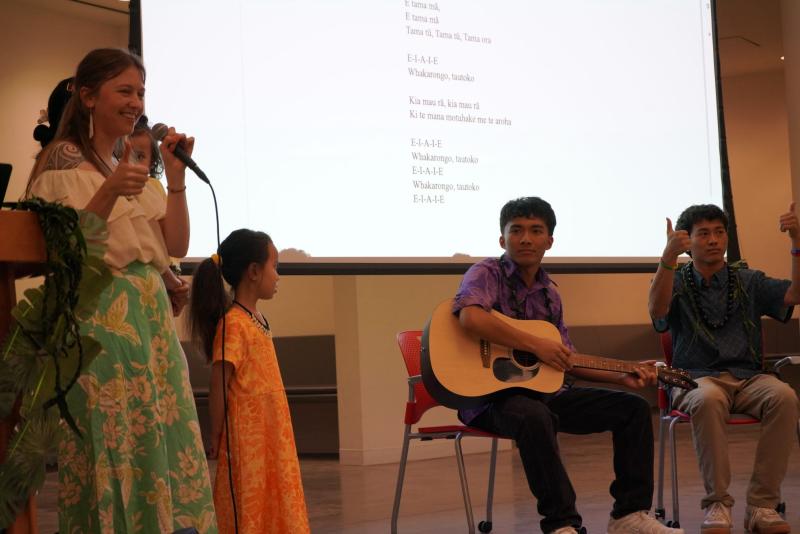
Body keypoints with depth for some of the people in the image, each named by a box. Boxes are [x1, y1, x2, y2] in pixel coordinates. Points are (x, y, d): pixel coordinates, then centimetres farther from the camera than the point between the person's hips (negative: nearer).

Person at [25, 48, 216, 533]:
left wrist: (176, 176, 5)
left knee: (166, 443, 4)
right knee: (116, 444, -10)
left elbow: (177, 245, 14)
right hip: (101, 316, -7)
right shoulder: (65, 159, -4)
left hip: (153, 317, 8)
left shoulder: (132, 165, 19)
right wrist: (109, 193, -25)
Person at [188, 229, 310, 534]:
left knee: (275, 503, 14)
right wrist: (216, 437, -13)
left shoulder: (258, 319, 10)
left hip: (271, 432, 9)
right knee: (247, 506, -1)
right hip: (246, 434, -9)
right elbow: (219, 385, -16)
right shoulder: (232, 323, -17)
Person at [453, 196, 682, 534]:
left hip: (544, 390, 8)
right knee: (535, 417, -41)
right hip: (491, 394, -8)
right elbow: (471, 317, -29)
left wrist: (623, 377, 10)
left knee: (633, 408, 0)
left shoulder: (549, 293, 15)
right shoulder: (487, 273, -6)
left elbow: (566, 361, 20)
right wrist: (537, 346, -25)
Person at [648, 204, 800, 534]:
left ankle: (762, 504, -25)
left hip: (747, 377, 2)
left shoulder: (749, 282, 17)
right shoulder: (677, 283, 11)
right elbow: (658, 311, -12)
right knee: (708, 400, -38)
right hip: (697, 379, -2)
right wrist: (668, 257, -26)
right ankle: (717, 503, -28)